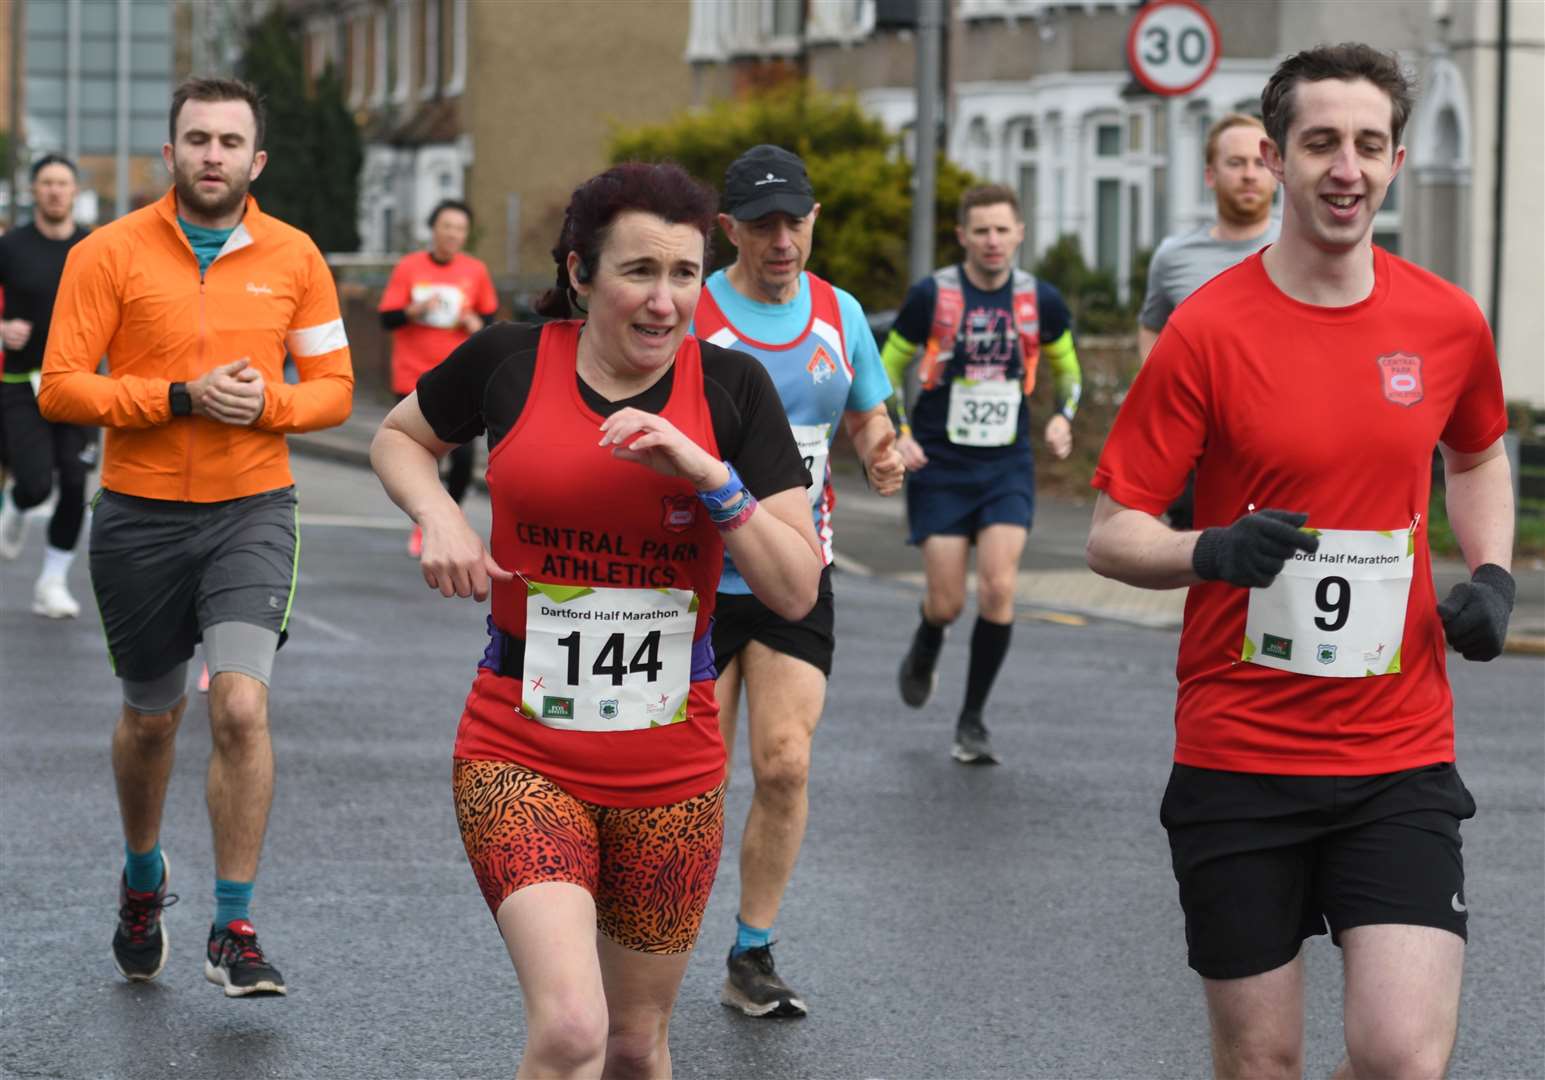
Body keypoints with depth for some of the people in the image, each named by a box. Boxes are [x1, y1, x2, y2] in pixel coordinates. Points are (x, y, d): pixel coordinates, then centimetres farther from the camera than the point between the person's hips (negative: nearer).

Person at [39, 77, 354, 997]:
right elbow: (61, 388, -8)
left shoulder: (294, 258, 1)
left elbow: (333, 388, 6)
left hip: (253, 512, 0)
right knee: (152, 717, 15)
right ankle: (143, 877, 43)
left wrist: (266, 402, -14)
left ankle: (236, 931, -6)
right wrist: (181, 398, -18)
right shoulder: (109, 254, -4)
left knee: (242, 707, -16)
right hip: (140, 516, 0)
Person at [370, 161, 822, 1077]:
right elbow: (399, 437, 16)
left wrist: (708, 475, -21)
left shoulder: (730, 389, -4)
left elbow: (797, 589, -8)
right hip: (521, 751, -2)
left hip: (672, 768, 2)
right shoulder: (508, 361, -5)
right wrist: (438, 514, -4)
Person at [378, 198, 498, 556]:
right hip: (414, 380, -1)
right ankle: (423, 526, 20)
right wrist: (417, 309, -20)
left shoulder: (475, 271, 4)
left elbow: (489, 315, 14)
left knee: (463, 456, -10)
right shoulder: (409, 268, -1)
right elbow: (387, 319, -2)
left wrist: (477, 324, -8)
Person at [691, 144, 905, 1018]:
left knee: (786, 764, -4)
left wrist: (883, 451, -5)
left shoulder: (839, 314, 4)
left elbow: (868, 418, 17)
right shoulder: (688, 316, -9)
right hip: (698, 576, -3)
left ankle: (753, 955, 10)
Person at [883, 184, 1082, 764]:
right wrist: (898, 432, -8)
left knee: (999, 588, -14)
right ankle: (925, 650, 36)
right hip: (939, 466, -1)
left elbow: (1066, 367, 17)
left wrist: (1062, 417, -2)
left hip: (1007, 467, 1)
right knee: (946, 603, -3)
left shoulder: (1040, 301, -1)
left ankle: (972, 721, 2)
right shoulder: (931, 296, -7)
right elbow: (890, 367, 6)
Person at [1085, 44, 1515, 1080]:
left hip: (1400, 759, 2)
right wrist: (1211, 552, -25)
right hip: (1238, 755, -2)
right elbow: (1113, 535, -4)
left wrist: (1493, 576, 6)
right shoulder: (1208, 329, -7)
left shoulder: (1448, 322, 2)